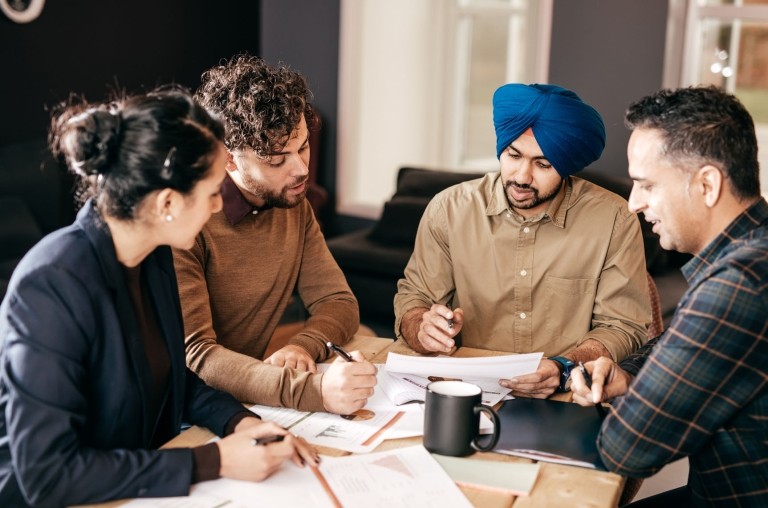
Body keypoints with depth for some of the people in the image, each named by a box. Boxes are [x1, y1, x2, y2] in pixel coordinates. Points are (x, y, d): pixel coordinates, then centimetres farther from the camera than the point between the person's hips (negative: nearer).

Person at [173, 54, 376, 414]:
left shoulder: (294, 203, 3)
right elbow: (194, 354, -27)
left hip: (251, 400, 7)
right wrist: (312, 389, -40)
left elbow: (338, 301, 6)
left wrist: (304, 345, -17)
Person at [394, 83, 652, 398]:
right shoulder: (449, 209, 1)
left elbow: (622, 328, -2)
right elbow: (412, 298, 8)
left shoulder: (613, 221, -4)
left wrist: (563, 370, -20)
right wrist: (424, 330, -16)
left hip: (566, 404, 0)